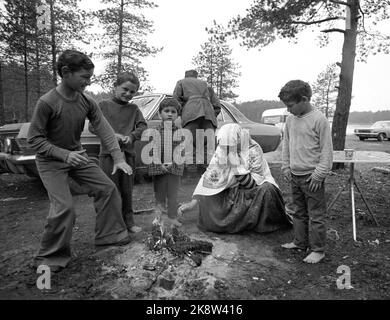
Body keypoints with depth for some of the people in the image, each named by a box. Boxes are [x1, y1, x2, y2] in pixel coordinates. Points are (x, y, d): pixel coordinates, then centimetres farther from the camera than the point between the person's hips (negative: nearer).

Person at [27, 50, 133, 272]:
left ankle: (109, 234, 19)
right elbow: (34, 138, -17)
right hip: (51, 161, -6)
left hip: (77, 155, 6)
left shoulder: (87, 102, -7)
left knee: (107, 188, 2)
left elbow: (104, 129, -10)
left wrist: (118, 158, -21)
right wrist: (64, 154, -28)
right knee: (64, 208, -15)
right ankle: (50, 257, 9)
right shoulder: (47, 103, -22)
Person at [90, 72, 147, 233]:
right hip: (108, 153, -3)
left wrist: (132, 136, -14)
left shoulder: (134, 109, 11)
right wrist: (112, 135, -16)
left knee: (127, 190, 10)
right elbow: (93, 126, -4)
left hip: (128, 153, 3)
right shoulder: (104, 105, 3)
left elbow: (143, 126, 5)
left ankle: (128, 221, 23)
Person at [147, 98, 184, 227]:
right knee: (159, 193, 9)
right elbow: (154, 149, -5)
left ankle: (172, 217, 20)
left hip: (174, 167, 1)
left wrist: (173, 163, -13)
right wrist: (159, 164, -14)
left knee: (173, 194, 8)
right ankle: (159, 219, 20)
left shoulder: (179, 132, 1)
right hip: (159, 167, 0)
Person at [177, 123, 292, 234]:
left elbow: (255, 182, -24)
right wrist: (193, 202, -16)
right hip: (232, 191, 4)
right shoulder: (221, 151, -13)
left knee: (266, 189, -35)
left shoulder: (253, 150, -23)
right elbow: (208, 177, -12)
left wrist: (238, 170, -36)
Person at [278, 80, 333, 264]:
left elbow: (327, 150, -12)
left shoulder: (319, 120, -13)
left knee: (316, 215, 4)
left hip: (312, 177, -6)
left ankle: (318, 250, 17)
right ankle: (300, 242, 32)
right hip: (295, 175, 7)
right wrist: (286, 167, 9)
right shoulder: (290, 119, 6)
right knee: (299, 212, 18)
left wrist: (319, 174, -13)